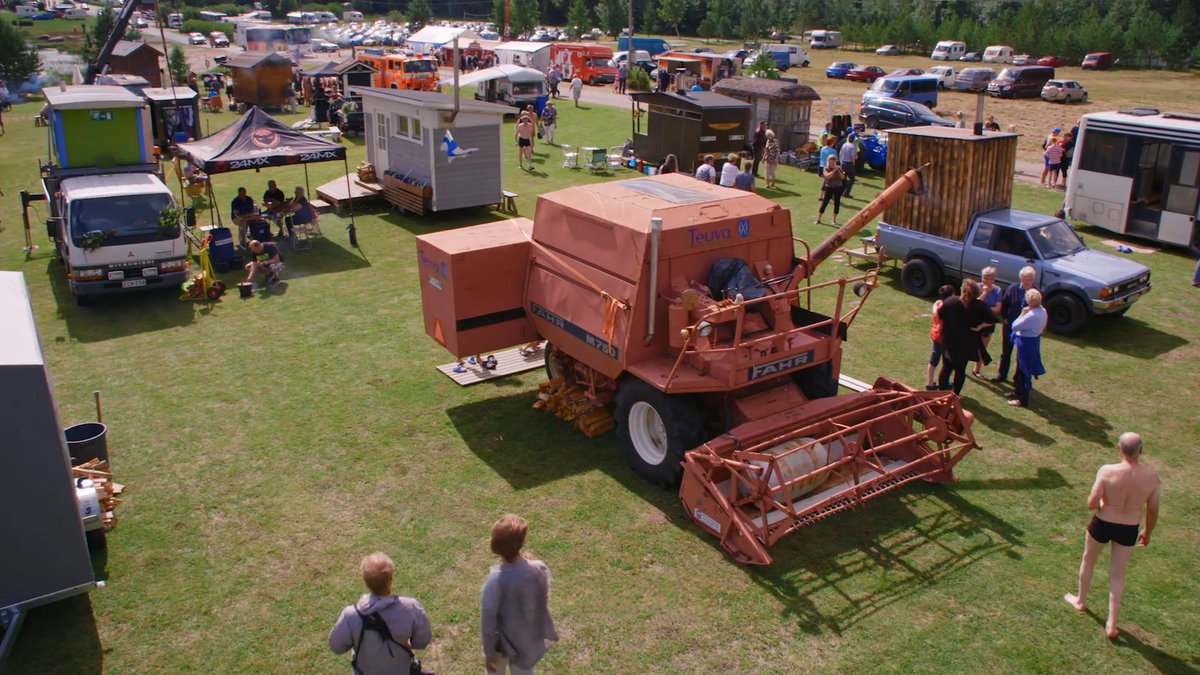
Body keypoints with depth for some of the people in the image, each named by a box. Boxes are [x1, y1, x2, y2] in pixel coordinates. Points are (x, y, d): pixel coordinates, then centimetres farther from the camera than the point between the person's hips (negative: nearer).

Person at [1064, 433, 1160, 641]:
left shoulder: (1107, 471, -24)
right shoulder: (1151, 476, -14)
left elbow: (1091, 504, -22)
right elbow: (1153, 511, -3)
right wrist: (1147, 532, 15)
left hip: (1102, 524, -2)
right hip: (1129, 530, 2)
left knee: (1088, 560, 25)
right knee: (1117, 574, 16)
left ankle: (1080, 601, 45)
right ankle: (1111, 624, 18)